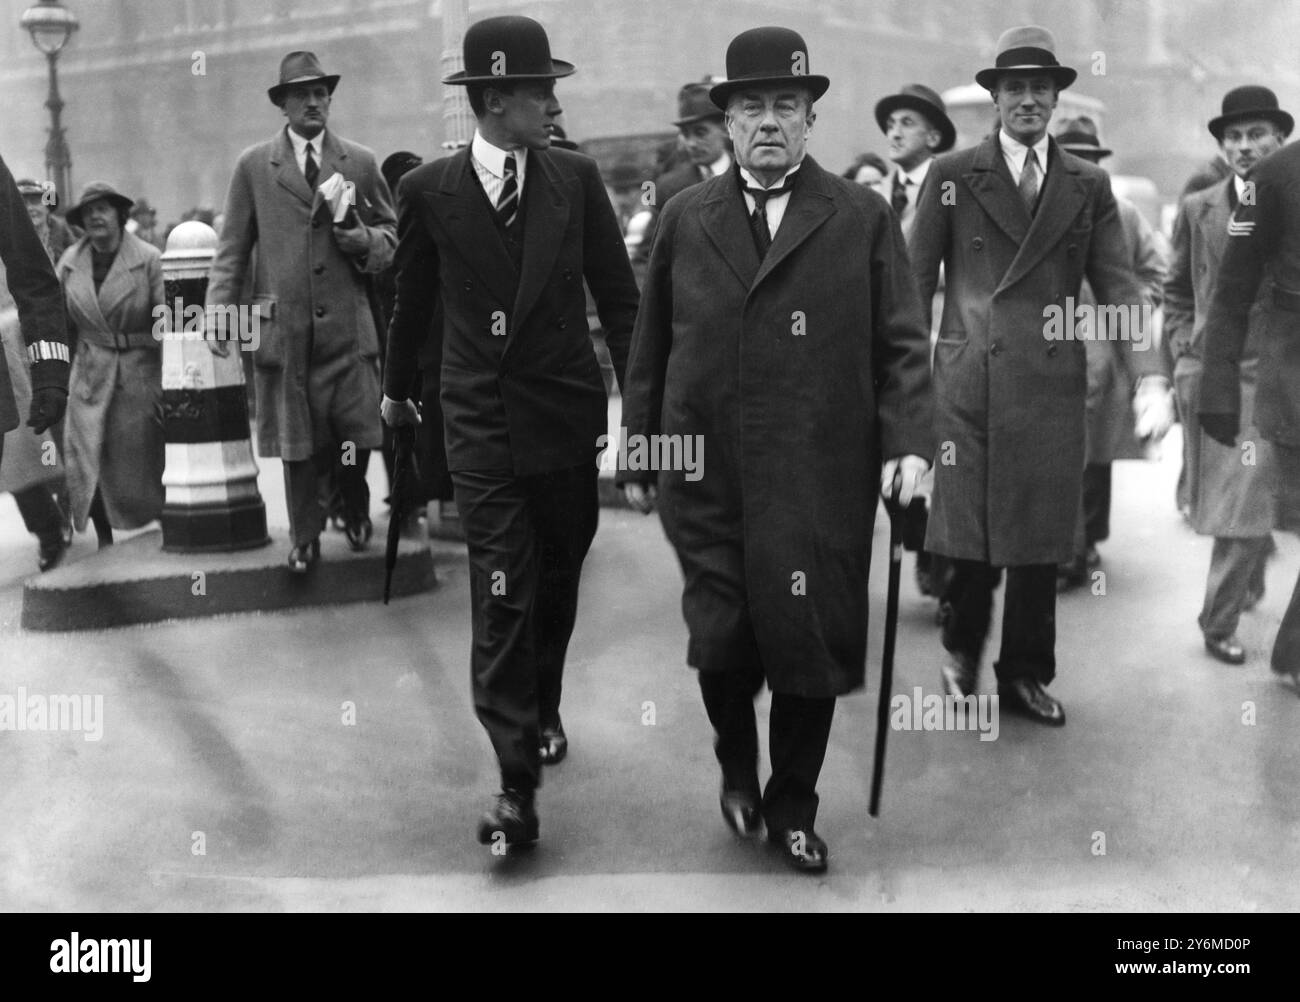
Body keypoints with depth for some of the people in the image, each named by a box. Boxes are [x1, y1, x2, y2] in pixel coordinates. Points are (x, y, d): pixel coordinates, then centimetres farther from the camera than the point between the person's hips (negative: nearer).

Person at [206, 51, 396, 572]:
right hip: (285, 327, -1)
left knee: (356, 431, 0)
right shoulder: (253, 166, 7)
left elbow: (391, 233, 16)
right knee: (299, 442, 3)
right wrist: (219, 312, -2)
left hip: (349, 325, 1)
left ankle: (355, 509, 29)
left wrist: (367, 241, -7)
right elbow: (232, 249, 7)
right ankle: (305, 539, 18)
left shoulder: (361, 162, 10)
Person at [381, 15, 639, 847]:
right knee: (501, 600, -6)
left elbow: (619, 296, 2)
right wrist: (398, 389, 21)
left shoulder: (577, 178, -1)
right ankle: (518, 783, -1)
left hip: (568, 417, 2)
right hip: (482, 424, -2)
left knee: (555, 585, 16)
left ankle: (544, 710, 41)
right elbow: (414, 301, 10)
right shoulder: (429, 190, -3)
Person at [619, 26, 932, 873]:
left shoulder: (864, 217, 4)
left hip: (820, 481, -1)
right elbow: (651, 350, 10)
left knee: (810, 644, 5)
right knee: (721, 642, 2)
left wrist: (908, 439, -12)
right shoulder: (688, 217, 9)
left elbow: (902, 343, 1)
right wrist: (638, 455, 10)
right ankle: (738, 771, 34)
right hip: (706, 478, 1)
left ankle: (793, 807, 27)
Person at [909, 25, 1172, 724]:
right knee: (972, 538, 2)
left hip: (1052, 385, 2)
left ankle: (1025, 675, 23)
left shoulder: (1089, 186, 10)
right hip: (968, 381, -2)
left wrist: (1151, 380, -6)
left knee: (1041, 540, 7)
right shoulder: (952, 176, 3)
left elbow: (1117, 287, 5)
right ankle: (961, 649, 29)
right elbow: (915, 281, 2)